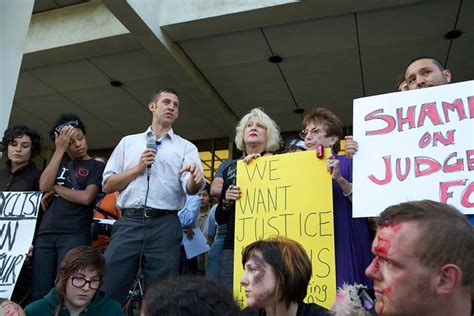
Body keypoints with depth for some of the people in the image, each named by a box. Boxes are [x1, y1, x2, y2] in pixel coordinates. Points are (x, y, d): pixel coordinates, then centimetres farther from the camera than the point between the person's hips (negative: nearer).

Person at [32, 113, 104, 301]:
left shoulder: (96, 167, 7)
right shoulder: (60, 166, 22)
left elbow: (85, 198, -9)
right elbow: (44, 186, 1)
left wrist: (55, 188, 2)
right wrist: (60, 150, 0)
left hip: (75, 236, -5)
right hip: (45, 235, 5)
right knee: (39, 295, 1)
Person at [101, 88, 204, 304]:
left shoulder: (186, 147, 11)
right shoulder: (128, 142, 16)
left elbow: (190, 188, -5)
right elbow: (108, 185, 11)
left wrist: (196, 179, -29)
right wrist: (138, 168, -3)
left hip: (165, 226, -1)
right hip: (129, 223, 1)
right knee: (105, 292, -1)